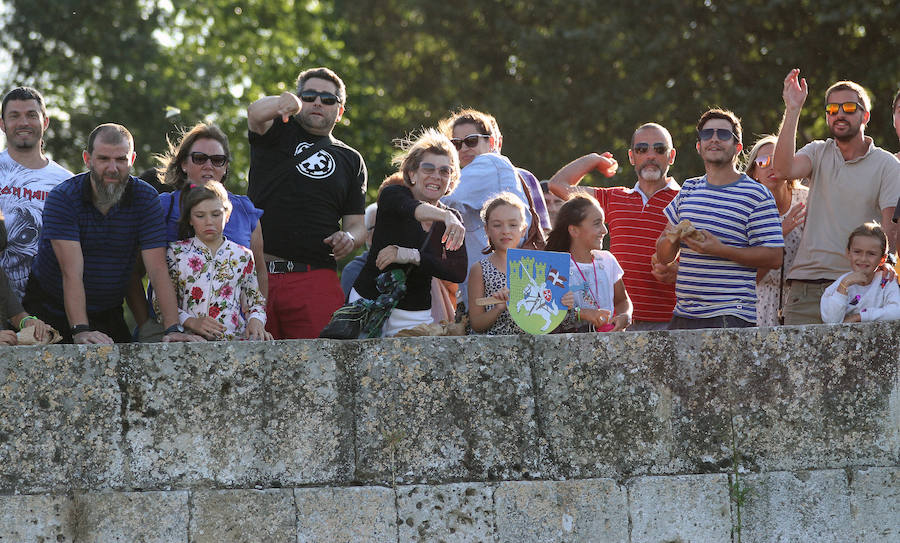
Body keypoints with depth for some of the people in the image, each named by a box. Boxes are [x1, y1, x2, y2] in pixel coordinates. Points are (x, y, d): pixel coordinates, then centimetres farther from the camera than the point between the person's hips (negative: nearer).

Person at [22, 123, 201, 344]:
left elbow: (157, 270, -12)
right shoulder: (62, 198, -15)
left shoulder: (145, 198, -6)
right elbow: (72, 272, -24)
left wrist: (173, 329, -25)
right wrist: (80, 331, -36)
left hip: (108, 314, 3)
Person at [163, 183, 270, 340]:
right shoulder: (176, 252, 10)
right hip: (191, 339, -2)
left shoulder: (243, 256, 16)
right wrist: (191, 322, -10)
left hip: (234, 337, 2)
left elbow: (256, 301, 22)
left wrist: (256, 320, -2)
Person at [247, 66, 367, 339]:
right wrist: (285, 103, -35)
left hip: (316, 279, 1)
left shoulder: (351, 160, 20)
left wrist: (349, 239, -8)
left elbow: (357, 224, 17)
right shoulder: (280, 132, 12)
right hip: (255, 273, -1)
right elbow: (255, 113, -12)